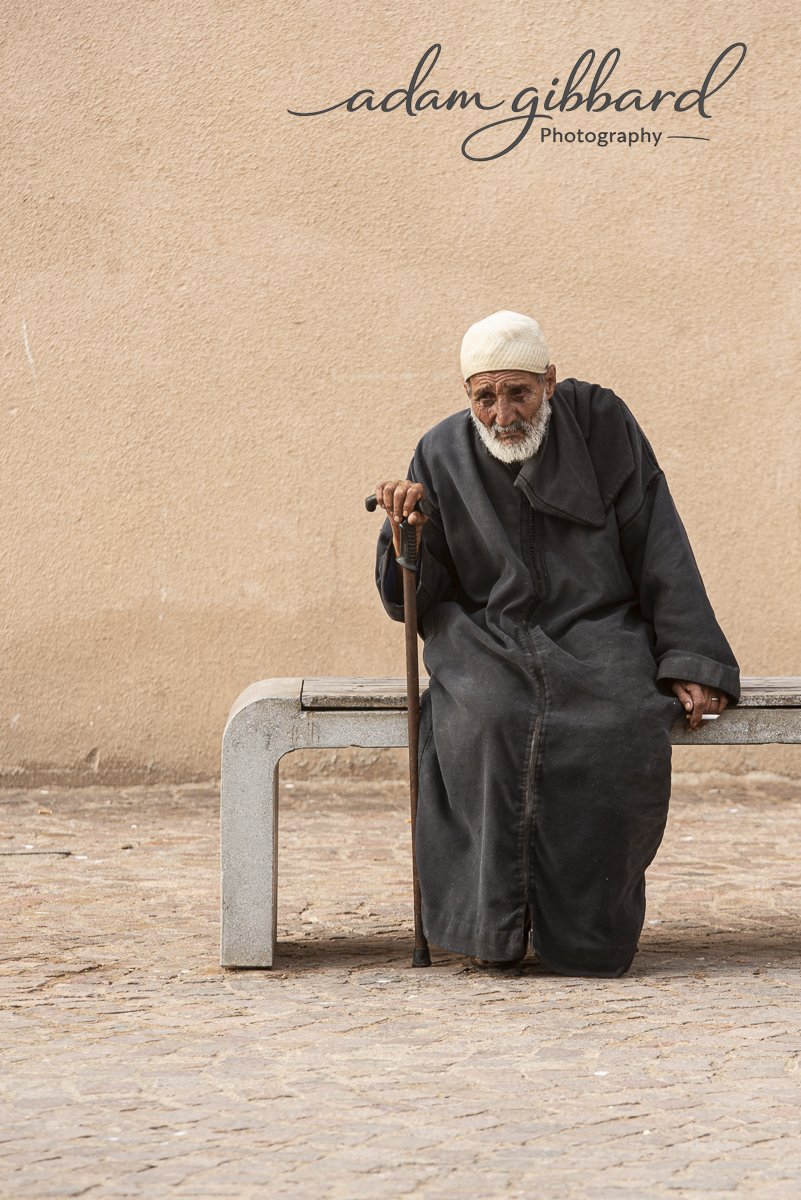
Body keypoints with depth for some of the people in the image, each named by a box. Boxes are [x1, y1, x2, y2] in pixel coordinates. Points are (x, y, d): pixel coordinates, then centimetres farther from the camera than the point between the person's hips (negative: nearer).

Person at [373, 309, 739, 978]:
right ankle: (493, 926, -22)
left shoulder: (601, 424, -2)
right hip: (489, 639, 1)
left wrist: (691, 664, -8)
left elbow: (659, 552, -1)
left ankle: (585, 931, -17)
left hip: (596, 629, 0)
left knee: (621, 729, -33)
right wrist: (407, 531, -16)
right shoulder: (443, 455, 2)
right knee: (490, 721, -34)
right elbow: (411, 602, 5)